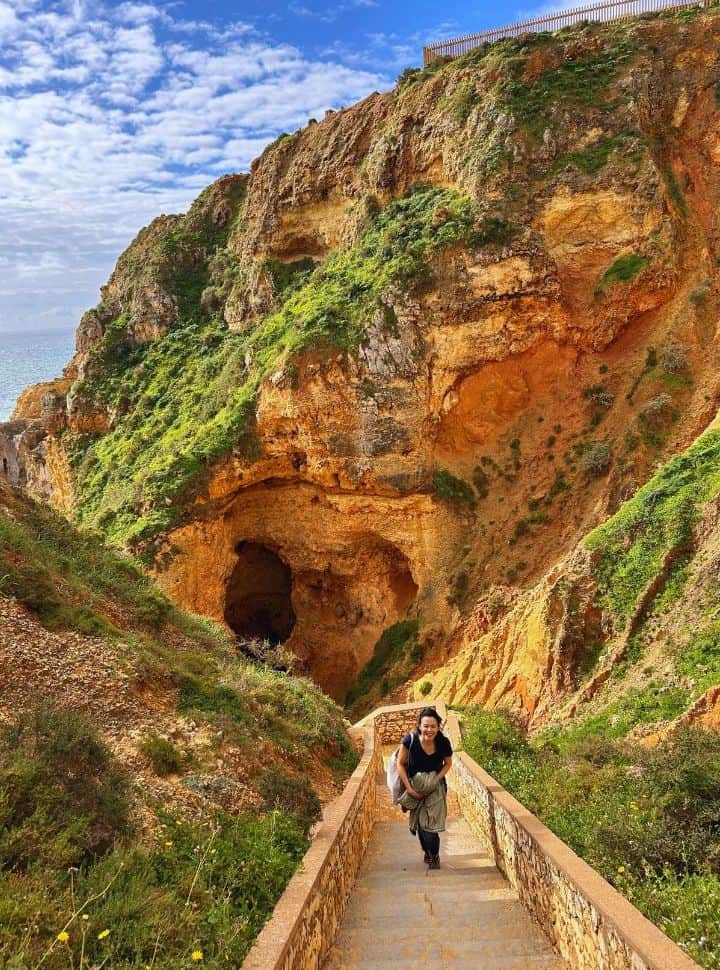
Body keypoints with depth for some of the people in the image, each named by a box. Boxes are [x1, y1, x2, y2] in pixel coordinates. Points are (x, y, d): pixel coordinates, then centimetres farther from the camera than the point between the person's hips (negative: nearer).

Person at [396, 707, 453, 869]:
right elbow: (400, 764, -12)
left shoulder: (443, 743, -23)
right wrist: (409, 788, -14)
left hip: (435, 788, -1)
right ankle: (428, 852, 42)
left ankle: (434, 856, 20)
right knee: (419, 823, 13)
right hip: (415, 787, 1)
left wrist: (436, 779, -15)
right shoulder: (410, 740, -27)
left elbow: (448, 764, -3)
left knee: (429, 824, -8)